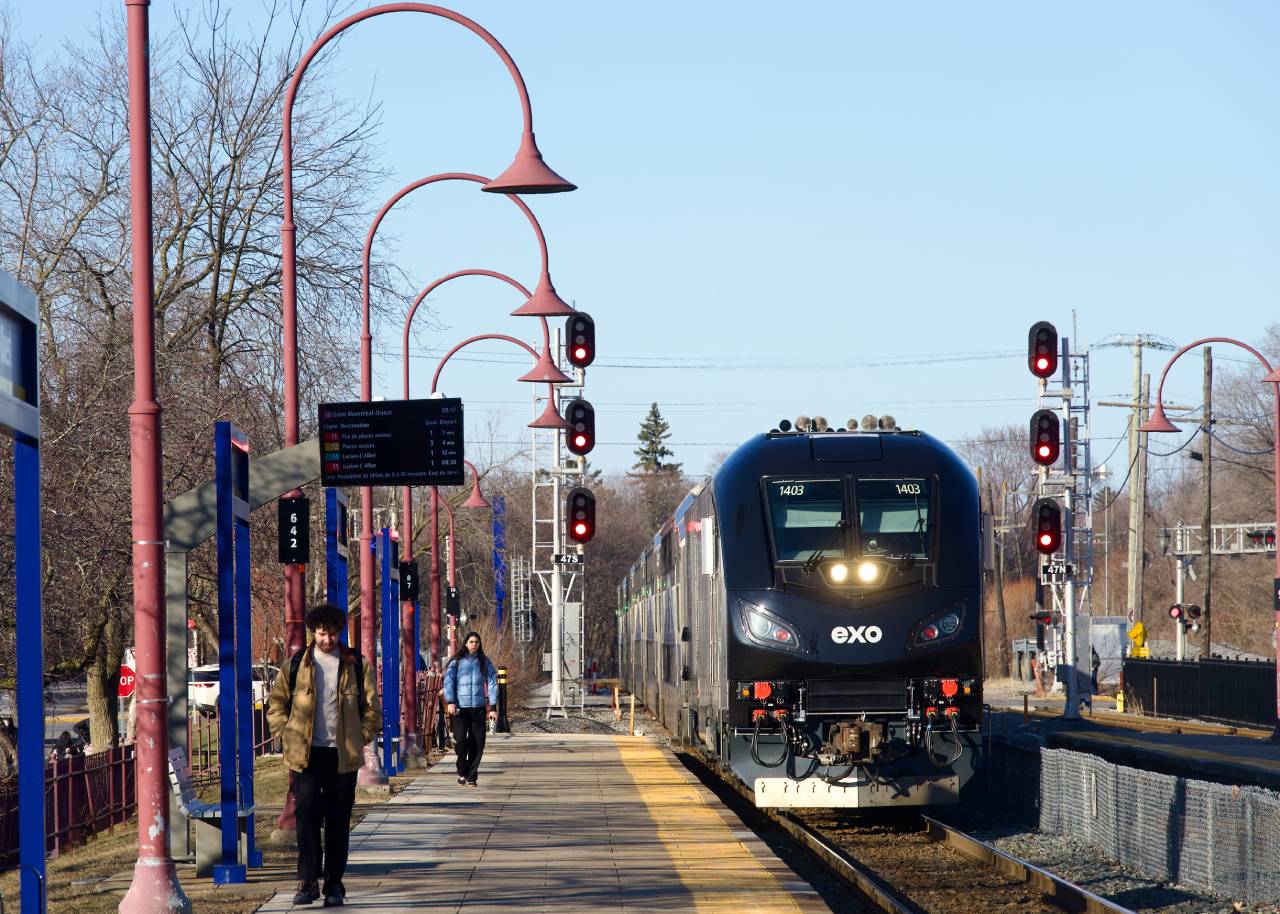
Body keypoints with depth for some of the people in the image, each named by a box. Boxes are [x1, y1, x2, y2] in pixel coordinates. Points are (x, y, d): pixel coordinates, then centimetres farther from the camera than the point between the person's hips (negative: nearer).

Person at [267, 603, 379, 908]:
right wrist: (286, 736, 1)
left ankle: (334, 884, 11)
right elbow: (276, 704, 12)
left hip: (343, 756, 0)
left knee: (338, 821, 5)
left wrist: (360, 740, -1)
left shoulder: (356, 666, 4)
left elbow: (372, 709, 9)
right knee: (307, 816, -8)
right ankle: (308, 882, -6)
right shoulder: (295, 665, 5)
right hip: (305, 755, 0)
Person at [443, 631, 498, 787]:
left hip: (478, 708, 2)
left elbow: (492, 684, 7)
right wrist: (450, 702, -14)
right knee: (460, 741, -10)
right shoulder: (457, 662, 5)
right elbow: (448, 681, -1)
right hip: (460, 708, -2)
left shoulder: (485, 663, 9)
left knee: (477, 743, -2)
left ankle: (471, 776, 10)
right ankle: (462, 772, 11)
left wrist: (493, 707, -1)